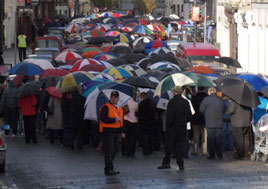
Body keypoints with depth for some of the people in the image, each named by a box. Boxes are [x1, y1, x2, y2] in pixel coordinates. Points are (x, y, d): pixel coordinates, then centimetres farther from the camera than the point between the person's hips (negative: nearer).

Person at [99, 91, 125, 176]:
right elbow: (103, 118, -18)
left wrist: (121, 132, 15)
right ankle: (109, 169, -15)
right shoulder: (106, 107, -7)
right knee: (109, 150, -12)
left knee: (113, 152, 11)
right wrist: (114, 120, -20)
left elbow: (120, 121, 24)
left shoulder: (120, 109, 17)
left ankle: (108, 169, 19)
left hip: (115, 132, 8)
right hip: (107, 131, -8)